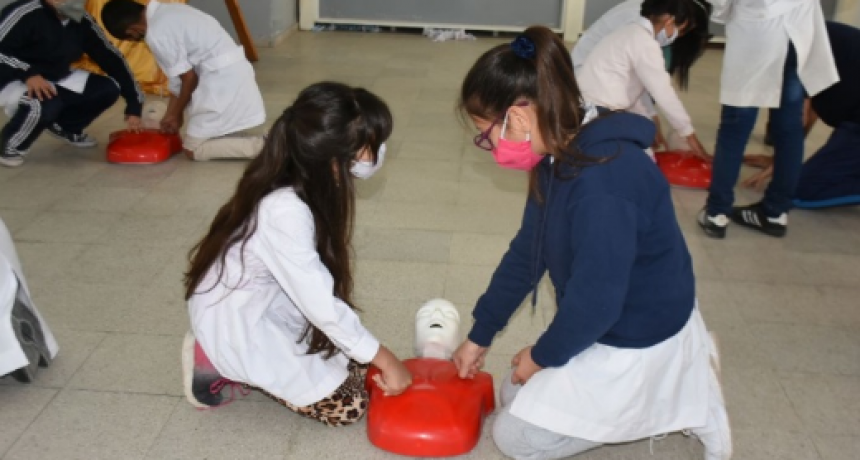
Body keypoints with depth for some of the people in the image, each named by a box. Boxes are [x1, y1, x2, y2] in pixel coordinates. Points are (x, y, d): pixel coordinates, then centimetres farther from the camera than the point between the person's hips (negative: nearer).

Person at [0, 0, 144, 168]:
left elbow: (111, 58, -5)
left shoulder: (81, 20, -7)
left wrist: (134, 104, -9)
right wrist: (28, 73, -40)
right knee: (45, 104, -38)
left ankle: (64, 126, 16)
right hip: (14, 81, -6)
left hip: (57, 80, 7)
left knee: (109, 89, -8)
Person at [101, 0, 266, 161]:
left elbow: (189, 77, -10)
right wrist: (171, 114, 22)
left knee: (193, 149, 0)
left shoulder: (156, 34, -15)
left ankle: (261, 146, -12)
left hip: (221, 78, -9)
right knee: (203, 136, 20)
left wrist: (177, 114, 8)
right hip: (232, 70, 9)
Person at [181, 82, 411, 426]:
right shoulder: (284, 212, -35)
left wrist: (364, 148, -23)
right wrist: (385, 359, -20)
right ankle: (225, 366, 3)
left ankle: (248, 367, 13)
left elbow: (370, 162, 2)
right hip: (238, 326, -8)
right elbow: (322, 305, -30)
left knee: (356, 362, 10)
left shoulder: (300, 174, -12)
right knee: (347, 406, -3)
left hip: (271, 304, 8)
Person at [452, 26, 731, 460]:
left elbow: (595, 301, -29)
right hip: (612, 325, 9)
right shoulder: (559, 157, -3)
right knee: (515, 395, 21)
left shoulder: (604, 180, -35)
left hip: (641, 341, -9)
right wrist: (480, 335, 11)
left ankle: (678, 398, 7)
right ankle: (667, 393, 19)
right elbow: (525, 252, 6)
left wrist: (543, 355, -10)